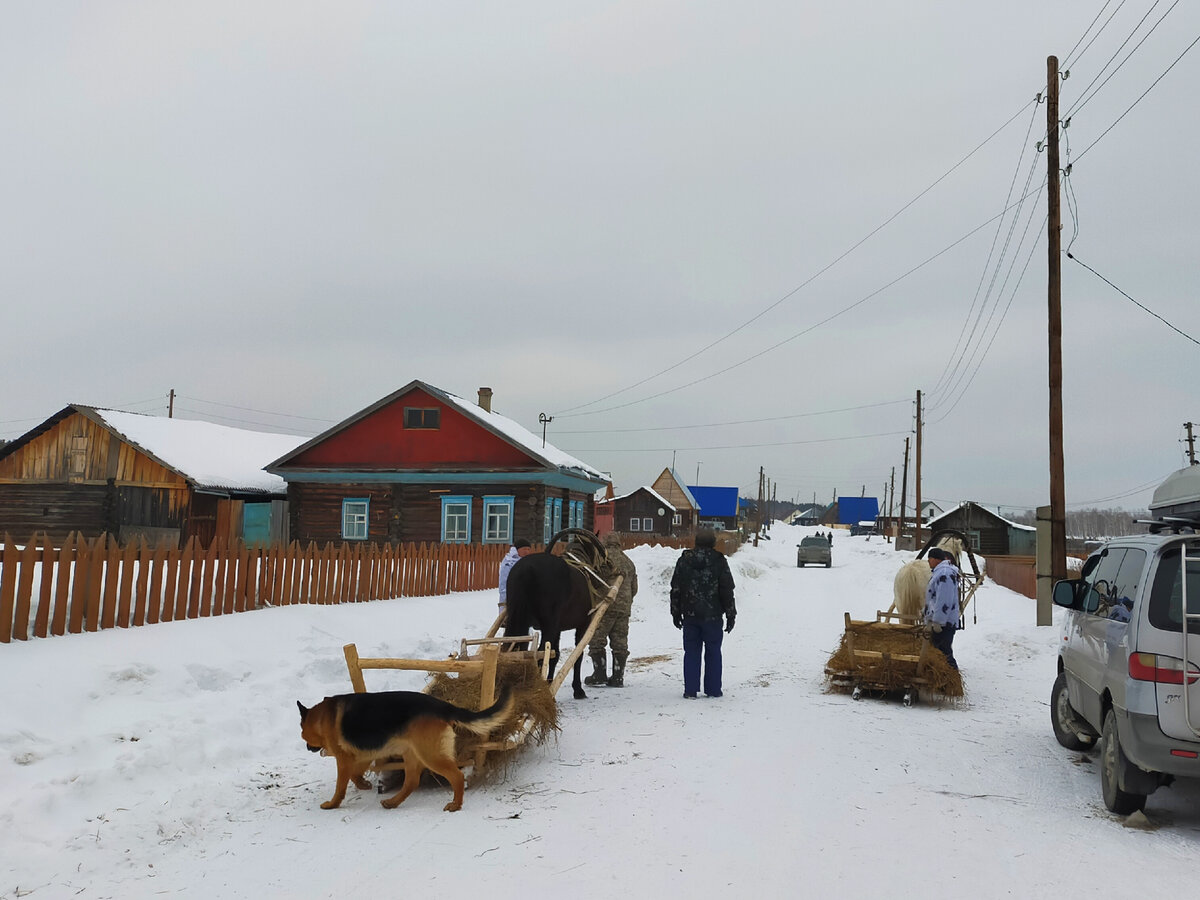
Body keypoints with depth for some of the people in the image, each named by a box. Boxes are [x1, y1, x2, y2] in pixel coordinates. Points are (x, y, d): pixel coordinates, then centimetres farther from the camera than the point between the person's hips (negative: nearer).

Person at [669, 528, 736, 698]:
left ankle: (690, 690, 6)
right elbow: (727, 590, -3)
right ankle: (713, 689, 11)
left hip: (690, 616, 2)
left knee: (691, 652, 7)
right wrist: (730, 615, 4)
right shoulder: (719, 562, -5)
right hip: (712, 615, -2)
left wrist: (676, 613, 14)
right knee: (713, 652, 8)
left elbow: (675, 589, 6)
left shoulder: (684, 560, 2)